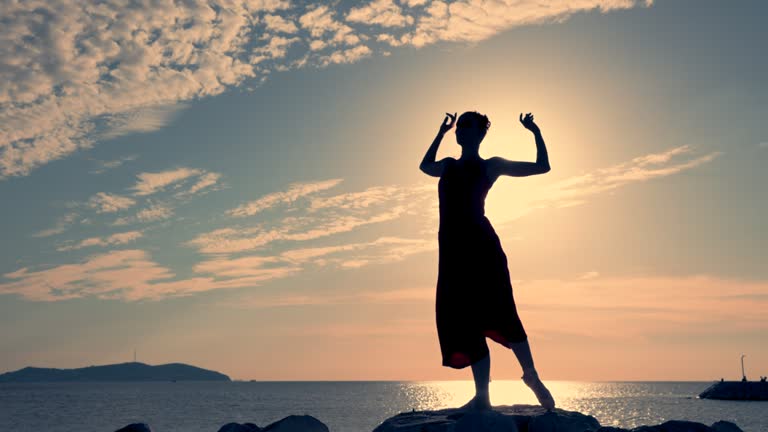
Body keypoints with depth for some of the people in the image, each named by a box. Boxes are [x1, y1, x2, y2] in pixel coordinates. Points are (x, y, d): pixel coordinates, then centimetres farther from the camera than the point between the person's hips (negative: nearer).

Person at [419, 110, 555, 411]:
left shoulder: (490, 166, 8)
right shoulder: (448, 166, 21)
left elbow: (543, 166, 12)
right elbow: (425, 166, 44)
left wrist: (535, 131, 10)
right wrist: (441, 133, 40)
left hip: (481, 247, -5)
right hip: (452, 251, 5)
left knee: (498, 315, -15)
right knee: (463, 321, 0)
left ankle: (532, 377, 1)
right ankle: (482, 396, 3)